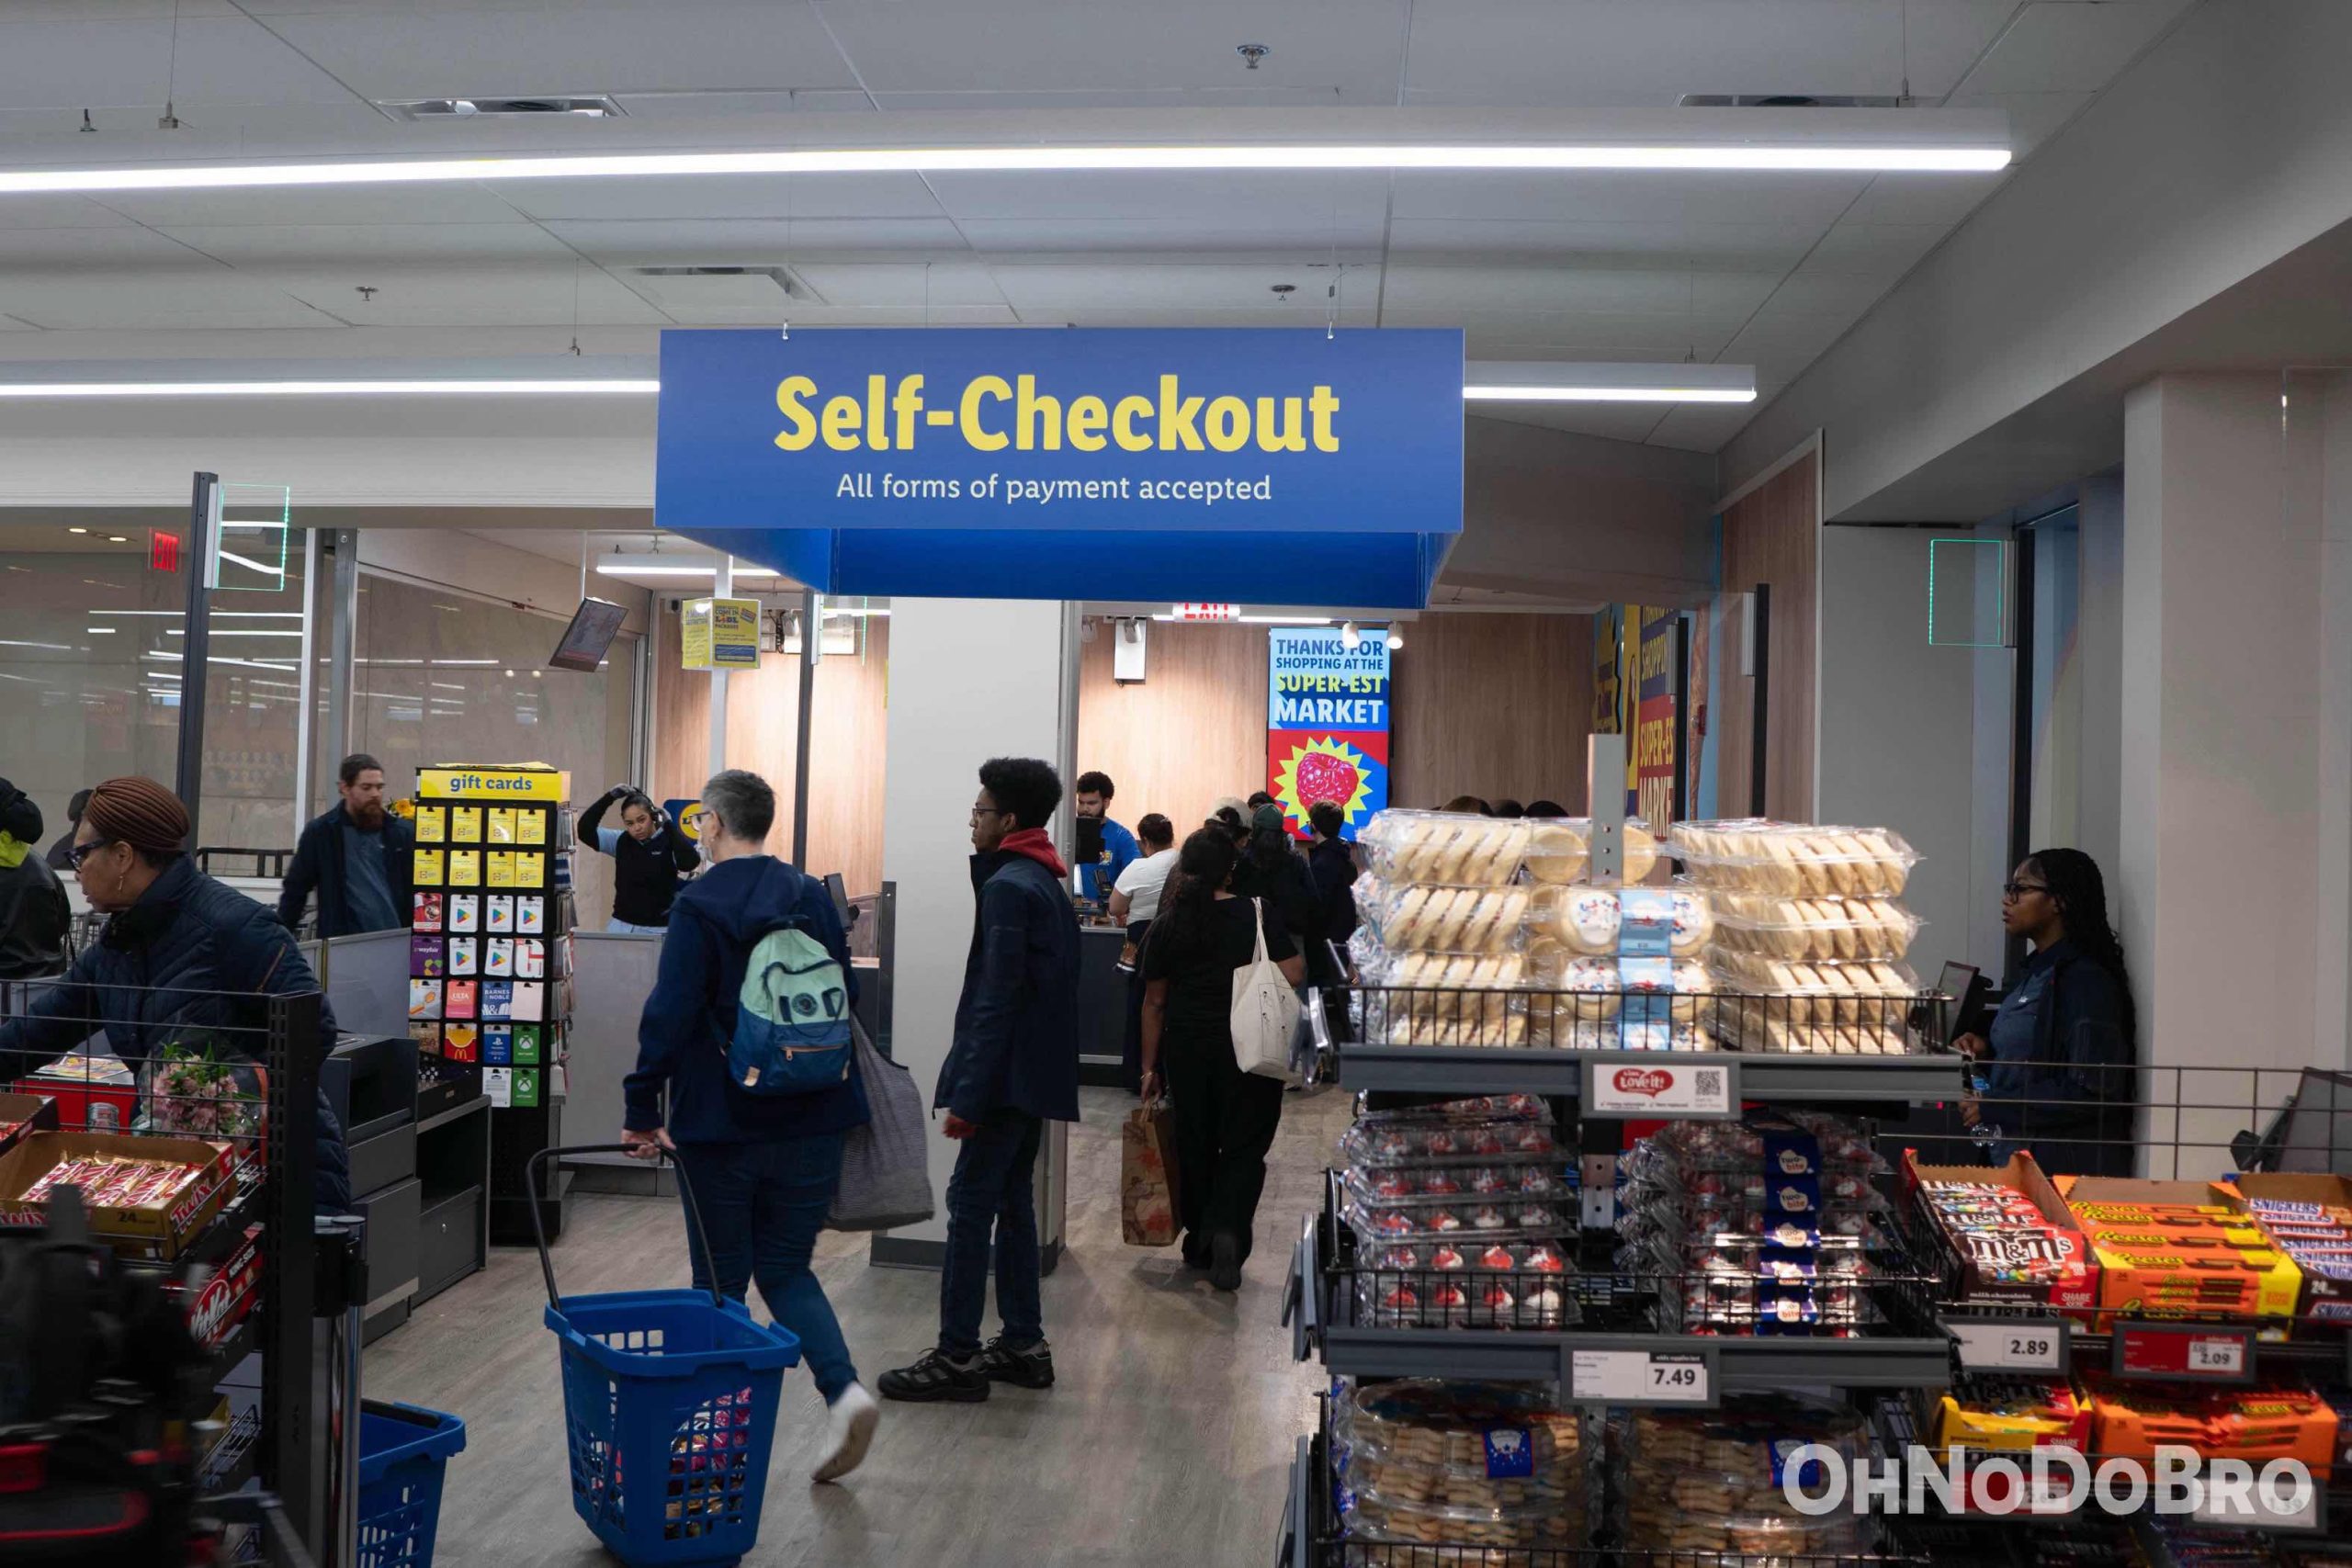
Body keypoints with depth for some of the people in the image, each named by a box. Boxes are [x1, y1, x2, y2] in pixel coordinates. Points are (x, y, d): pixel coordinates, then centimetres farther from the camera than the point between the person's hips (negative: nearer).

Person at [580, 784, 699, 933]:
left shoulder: (668, 843, -9)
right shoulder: (621, 841, 5)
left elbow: (690, 862, -27)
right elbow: (586, 831, -2)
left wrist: (668, 825, -21)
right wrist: (609, 797, -9)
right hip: (621, 925, 4)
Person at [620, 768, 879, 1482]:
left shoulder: (699, 905, -11)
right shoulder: (814, 897, 5)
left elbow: (670, 1014, -16)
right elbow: (845, 995, 10)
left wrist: (642, 1109, -9)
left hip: (721, 1122, -4)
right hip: (813, 1120, 5)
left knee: (719, 1276, 10)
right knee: (786, 1267, 14)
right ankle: (844, 1391, -6)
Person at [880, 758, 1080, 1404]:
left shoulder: (1008, 887, -15)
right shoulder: (1047, 881, 15)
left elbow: (997, 999, -21)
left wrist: (967, 1095, -21)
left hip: (1006, 1076, -10)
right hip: (1037, 1076, 10)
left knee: (970, 1206, -5)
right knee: (1012, 1203, 15)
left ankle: (958, 1356, -1)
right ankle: (1024, 1344, 21)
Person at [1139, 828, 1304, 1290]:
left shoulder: (1168, 925, 2)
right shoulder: (1256, 914, -7)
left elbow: (1154, 1002, 5)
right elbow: (1293, 974, -11)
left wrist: (1150, 1066, 12)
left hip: (1186, 1048, 3)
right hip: (1248, 1048, -3)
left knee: (1195, 1145, 15)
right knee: (1244, 1146, 4)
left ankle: (1200, 1241, 26)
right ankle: (1228, 1229, -16)